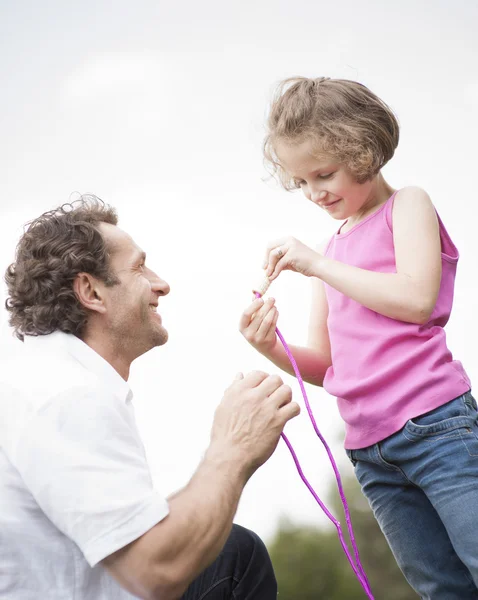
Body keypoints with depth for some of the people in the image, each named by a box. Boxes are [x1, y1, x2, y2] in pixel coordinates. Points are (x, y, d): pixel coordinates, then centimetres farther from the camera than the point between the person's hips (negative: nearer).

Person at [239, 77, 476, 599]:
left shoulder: (406, 206, 5)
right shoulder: (330, 251, 20)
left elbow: (416, 300, -13)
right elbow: (326, 365, 17)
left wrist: (317, 263, -9)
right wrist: (271, 348, -3)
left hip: (435, 425, -6)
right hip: (369, 450, 6)